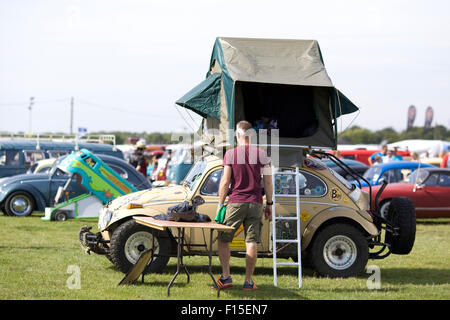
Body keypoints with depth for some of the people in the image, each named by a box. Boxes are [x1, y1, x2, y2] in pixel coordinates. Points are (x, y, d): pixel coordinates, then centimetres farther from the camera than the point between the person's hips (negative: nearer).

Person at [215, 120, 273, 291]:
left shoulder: (230, 154, -2)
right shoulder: (261, 154, 4)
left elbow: (225, 181, -4)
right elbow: (268, 181, 3)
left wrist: (220, 204, 2)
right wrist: (269, 203, 11)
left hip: (235, 203, -2)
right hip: (255, 203, 2)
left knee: (223, 239, 10)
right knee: (251, 242, 1)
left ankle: (226, 276, 4)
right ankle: (248, 281, 1)